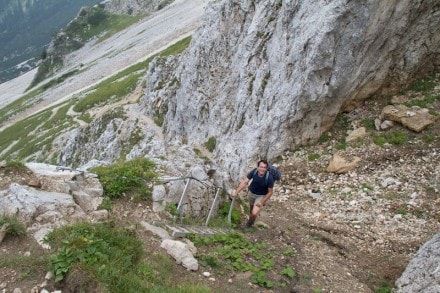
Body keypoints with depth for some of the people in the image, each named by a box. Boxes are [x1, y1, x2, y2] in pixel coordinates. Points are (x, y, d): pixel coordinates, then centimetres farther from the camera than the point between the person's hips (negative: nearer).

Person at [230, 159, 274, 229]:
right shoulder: (254, 171, -27)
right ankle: (251, 221, 57)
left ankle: (249, 224, 21)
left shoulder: (269, 178, -33)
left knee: (254, 213, -13)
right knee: (251, 208, 26)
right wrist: (236, 191, -34)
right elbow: (245, 182, -24)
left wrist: (262, 202, -19)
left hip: (261, 196, -3)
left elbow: (270, 192, -20)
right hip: (251, 193, 3)